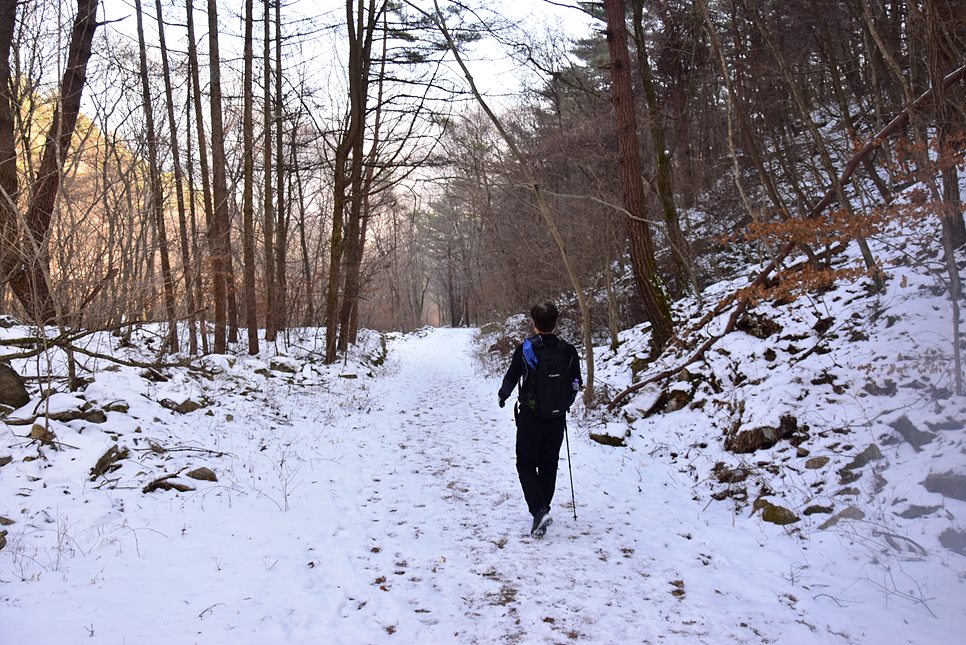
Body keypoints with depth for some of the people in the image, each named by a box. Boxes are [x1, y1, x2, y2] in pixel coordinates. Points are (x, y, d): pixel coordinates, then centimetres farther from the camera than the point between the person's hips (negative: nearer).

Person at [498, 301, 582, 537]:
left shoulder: (525, 349, -12)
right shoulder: (568, 351, -3)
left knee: (526, 465, 6)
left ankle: (539, 510, -11)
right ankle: (544, 508, 26)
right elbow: (576, 383, 5)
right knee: (549, 465, 17)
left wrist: (503, 395, 14)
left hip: (530, 417, -3)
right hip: (557, 418, 3)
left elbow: (511, 378, -7)